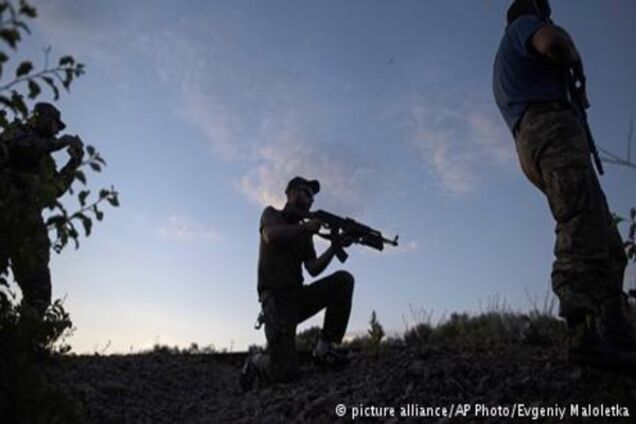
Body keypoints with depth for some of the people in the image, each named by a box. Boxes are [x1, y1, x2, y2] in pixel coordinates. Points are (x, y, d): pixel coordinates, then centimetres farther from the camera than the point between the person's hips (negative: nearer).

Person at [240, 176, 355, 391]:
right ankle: (256, 361, 14)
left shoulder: (305, 233, 19)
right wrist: (305, 227, -12)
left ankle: (324, 348, -10)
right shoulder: (271, 214, 7)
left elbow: (313, 269, 5)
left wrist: (334, 246, -9)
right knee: (287, 372, -21)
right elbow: (271, 235, -18)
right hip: (276, 298, -6)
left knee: (343, 280, -16)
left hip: (298, 295, 6)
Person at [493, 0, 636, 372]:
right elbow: (554, 42, -9)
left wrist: (574, 92, 34)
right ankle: (585, 335, -42)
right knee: (582, 228, -28)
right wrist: (577, 65, 10)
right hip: (551, 128, -9)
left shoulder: (504, 67, 40)